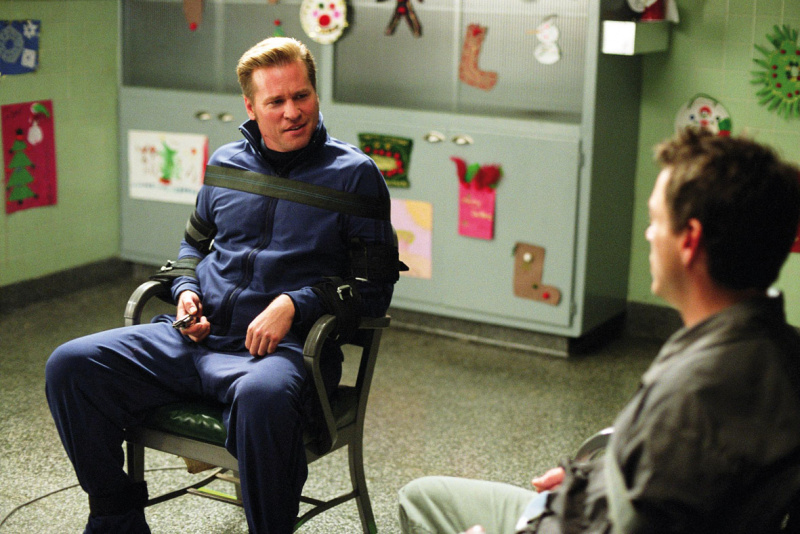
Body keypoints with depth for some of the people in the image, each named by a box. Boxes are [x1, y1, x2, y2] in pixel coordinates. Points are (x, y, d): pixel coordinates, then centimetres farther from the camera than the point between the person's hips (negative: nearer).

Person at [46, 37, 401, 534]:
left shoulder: (353, 174, 2)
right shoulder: (226, 162, 16)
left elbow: (375, 286, 0)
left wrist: (295, 305, -14)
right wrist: (187, 292, 9)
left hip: (285, 345, -5)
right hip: (197, 334, 5)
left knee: (261, 395, -42)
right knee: (71, 365, -13)